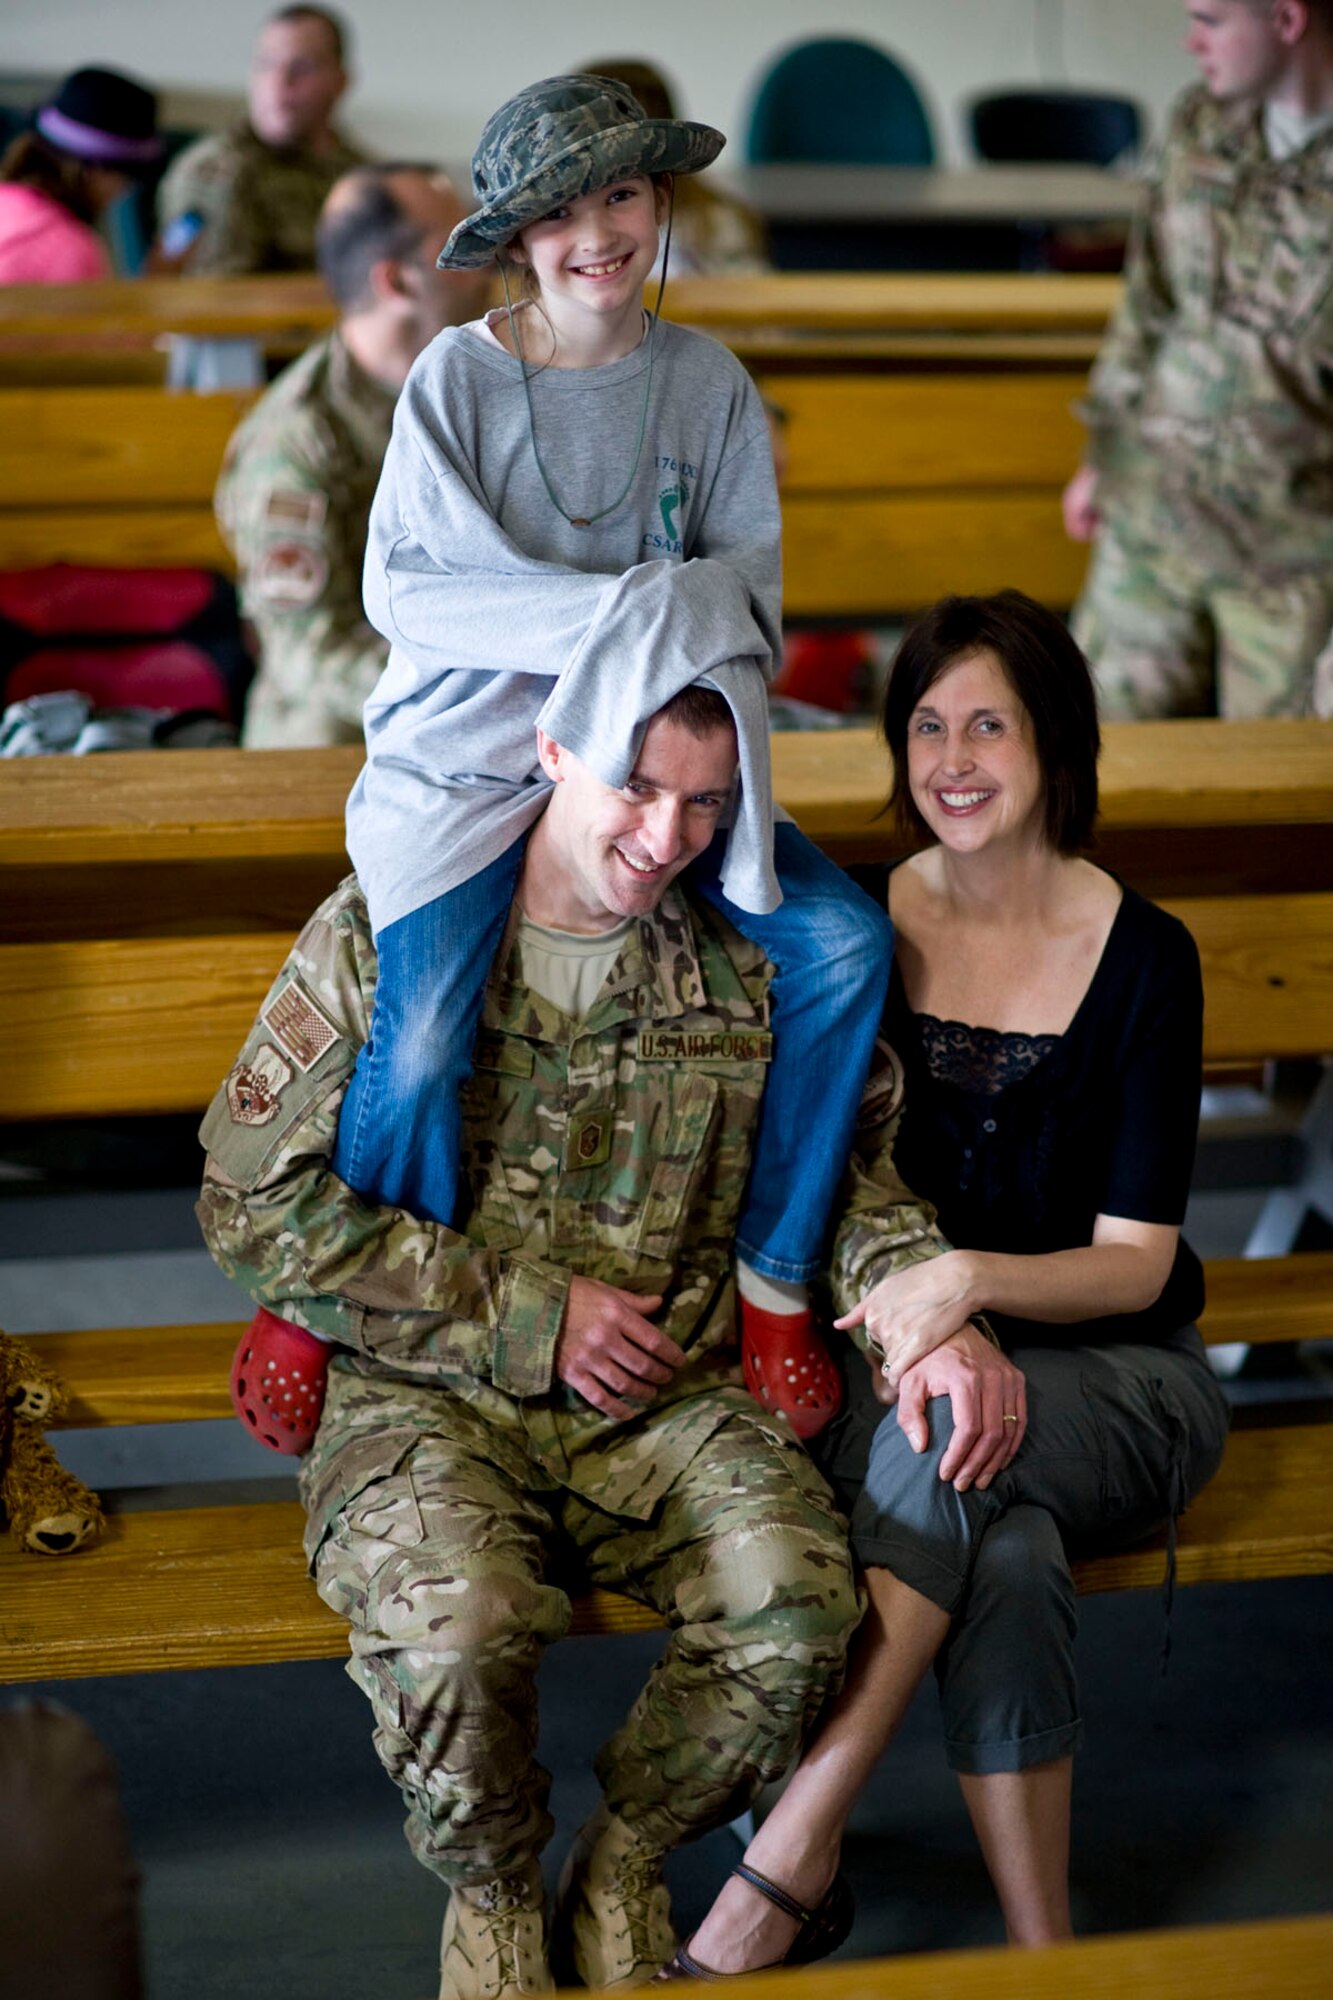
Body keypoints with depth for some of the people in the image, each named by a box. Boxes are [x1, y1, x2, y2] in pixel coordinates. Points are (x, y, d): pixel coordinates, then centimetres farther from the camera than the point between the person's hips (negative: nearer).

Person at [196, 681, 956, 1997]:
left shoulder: (746, 961, 4)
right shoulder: (385, 934, -5)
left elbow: (848, 1171, 13)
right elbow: (257, 1204, -6)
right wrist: (527, 1314, -10)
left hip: (668, 1398, 3)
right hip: (427, 1394, -2)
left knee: (797, 1602, -27)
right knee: (454, 1624, -34)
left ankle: (623, 1864, 4)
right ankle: (493, 1893, 2)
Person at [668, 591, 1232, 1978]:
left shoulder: (1144, 956, -6)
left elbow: (1134, 1262, -7)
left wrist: (967, 1278, -27)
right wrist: (914, 1332, -20)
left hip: (1112, 1371, -1)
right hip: (900, 1356, 1)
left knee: (952, 1446, -37)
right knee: (1006, 1563, -35)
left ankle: (789, 1853, -33)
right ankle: (1040, 1956, -27)